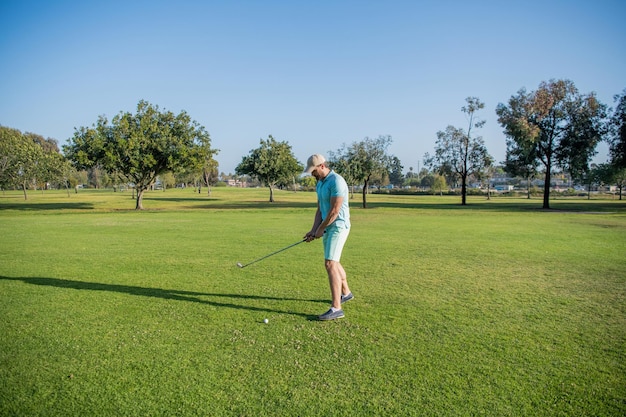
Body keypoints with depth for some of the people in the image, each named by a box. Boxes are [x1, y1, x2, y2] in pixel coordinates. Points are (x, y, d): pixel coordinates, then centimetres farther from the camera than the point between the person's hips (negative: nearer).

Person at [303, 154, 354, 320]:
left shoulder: (336, 181, -20)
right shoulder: (320, 183, 11)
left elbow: (335, 210, -22)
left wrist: (320, 229, -12)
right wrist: (313, 230, 2)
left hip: (338, 227, -10)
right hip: (328, 227, 10)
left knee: (330, 264, -15)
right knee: (333, 262, 21)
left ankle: (336, 308, -13)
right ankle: (346, 293, 41)